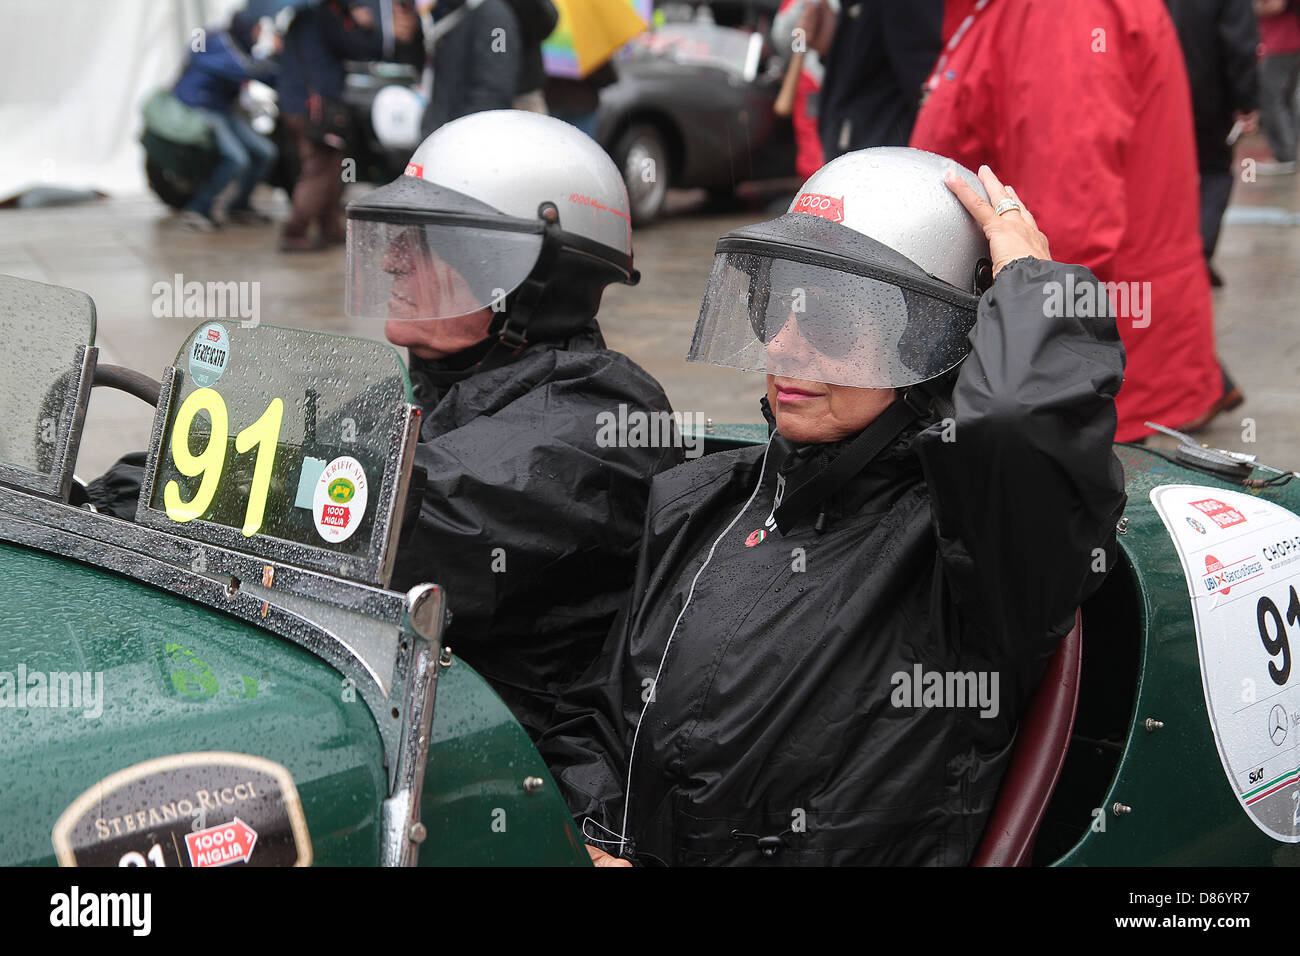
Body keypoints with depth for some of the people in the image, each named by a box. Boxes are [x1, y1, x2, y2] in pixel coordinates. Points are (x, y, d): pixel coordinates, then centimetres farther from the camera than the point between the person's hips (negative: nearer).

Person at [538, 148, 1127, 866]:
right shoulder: (692, 504, 14)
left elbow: (1021, 421, -33)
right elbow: (590, 715, 19)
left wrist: (1028, 274, -14)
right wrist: (596, 841, 1)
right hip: (639, 852, 6)